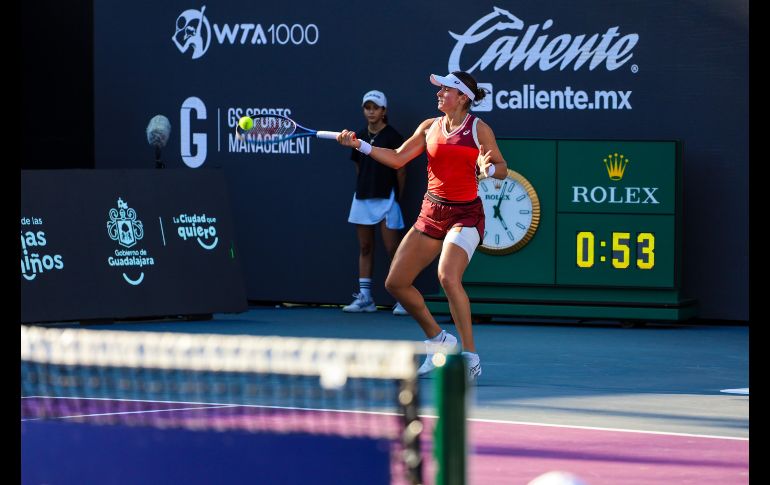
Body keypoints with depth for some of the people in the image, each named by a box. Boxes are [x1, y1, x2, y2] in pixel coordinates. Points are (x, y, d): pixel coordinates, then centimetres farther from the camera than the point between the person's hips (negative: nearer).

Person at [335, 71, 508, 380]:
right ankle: (437, 339, 23)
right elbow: (397, 159, 9)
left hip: (465, 214, -6)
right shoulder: (430, 127, 7)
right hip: (431, 213, 6)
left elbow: (502, 167, 0)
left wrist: (489, 169, -23)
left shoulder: (479, 129, -5)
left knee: (448, 276, -29)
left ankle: (470, 356, -22)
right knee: (396, 282, 2)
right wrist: (360, 145, 0)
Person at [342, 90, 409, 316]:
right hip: (362, 199, 6)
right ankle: (364, 297, 10)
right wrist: (364, 189, 11)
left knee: (392, 249, -8)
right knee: (365, 248, 7)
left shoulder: (392, 136, -5)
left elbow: (401, 170, -3)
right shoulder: (359, 136, 10)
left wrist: (397, 197, -1)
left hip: (386, 198, -6)